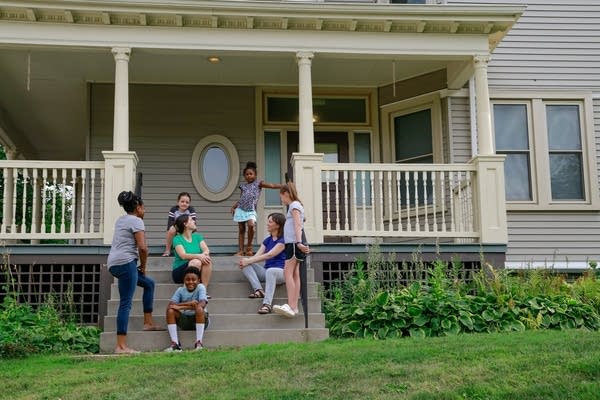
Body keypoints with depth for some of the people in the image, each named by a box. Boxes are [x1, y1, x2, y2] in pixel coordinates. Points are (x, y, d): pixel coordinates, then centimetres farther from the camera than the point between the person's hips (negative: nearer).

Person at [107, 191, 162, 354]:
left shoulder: (120, 220, 20)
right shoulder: (136, 221, -6)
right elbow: (143, 247, -16)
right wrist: (143, 266, 0)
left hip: (114, 263, 10)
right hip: (126, 262, -10)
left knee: (149, 283, 24)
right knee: (126, 303, -11)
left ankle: (148, 323, 23)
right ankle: (121, 346, -14)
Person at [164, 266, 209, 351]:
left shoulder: (201, 288, -9)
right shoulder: (180, 290, -1)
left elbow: (202, 304, -27)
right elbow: (170, 305, -15)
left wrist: (181, 307, -28)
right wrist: (188, 303, -27)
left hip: (200, 319, -3)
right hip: (184, 321, 3)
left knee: (199, 309, -33)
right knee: (170, 311, -20)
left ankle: (198, 343, -31)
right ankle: (175, 344, -22)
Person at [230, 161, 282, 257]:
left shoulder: (258, 183, 6)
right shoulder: (243, 186, 15)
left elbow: (272, 185, -1)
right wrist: (234, 206, 11)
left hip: (251, 210, -4)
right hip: (240, 209, 4)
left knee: (251, 225, -26)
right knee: (241, 229, 3)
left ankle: (249, 247, -10)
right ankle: (241, 250, 6)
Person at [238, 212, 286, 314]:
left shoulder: (283, 240, -7)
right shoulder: (267, 240, 17)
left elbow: (269, 255, -17)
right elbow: (257, 255, 6)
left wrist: (248, 261, -18)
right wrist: (246, 261, -16)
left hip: (280, 271, -7)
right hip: (266, 271, 7)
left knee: (270, 271, -41)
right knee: (246, 265, -12)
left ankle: (267, 304, -47)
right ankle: (258, 290, -28)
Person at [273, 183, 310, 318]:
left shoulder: (294, 205, -5)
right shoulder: (294, 206, 25)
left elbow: (298, 225, -17)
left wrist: (299, 242, -27)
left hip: (294, 243, -10)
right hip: (292, 243, 10)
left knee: (288, 272, -17)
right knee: (294, 274, 3)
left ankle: (291, 306, -26)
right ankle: (294, 307, 0)